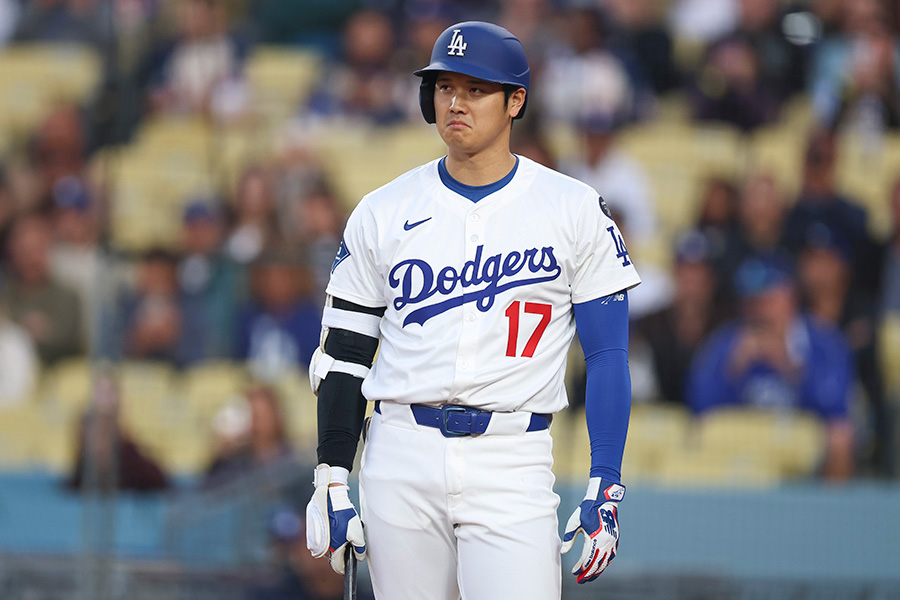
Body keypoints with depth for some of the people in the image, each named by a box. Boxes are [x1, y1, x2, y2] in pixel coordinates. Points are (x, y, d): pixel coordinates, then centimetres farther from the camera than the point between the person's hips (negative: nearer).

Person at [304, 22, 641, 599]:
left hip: (513, 464, -2)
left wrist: (605, 490, -7)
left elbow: (608, 352, 1)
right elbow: (345, 356, 10)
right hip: (401, 460, 2)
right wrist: (332, 482, 2)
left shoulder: (573, 210, 2)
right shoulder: (383, 214, 7)